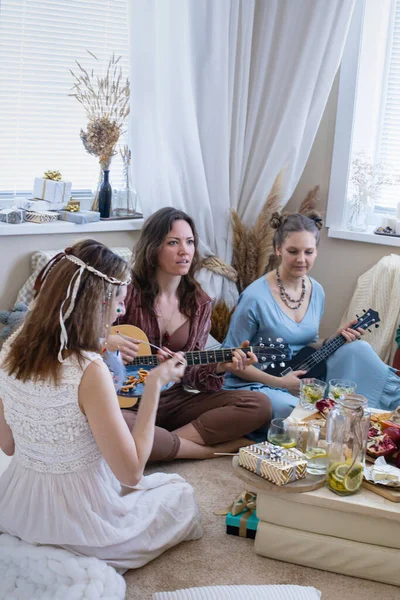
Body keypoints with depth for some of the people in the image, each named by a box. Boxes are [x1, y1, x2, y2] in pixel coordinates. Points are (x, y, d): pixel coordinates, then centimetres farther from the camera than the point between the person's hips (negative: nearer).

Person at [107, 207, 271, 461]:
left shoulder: (200, 304, 5)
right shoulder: (127, 292, -7)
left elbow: (191, 374, 5)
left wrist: (220, 367, -15)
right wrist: (107, 341, -24)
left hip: (176, 401, 4)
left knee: (259, 404, -14)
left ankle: (163, 443, -19)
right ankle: (214, 449, -19)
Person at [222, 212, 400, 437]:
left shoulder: (317, 292, 3)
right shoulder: (256, 298, -19)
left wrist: (335, 339, -5)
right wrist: (279, 383, -19)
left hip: (298, 382, 6)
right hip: (255, 384, -6)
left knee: (358, 350, -12)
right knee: (289, 408, -39)